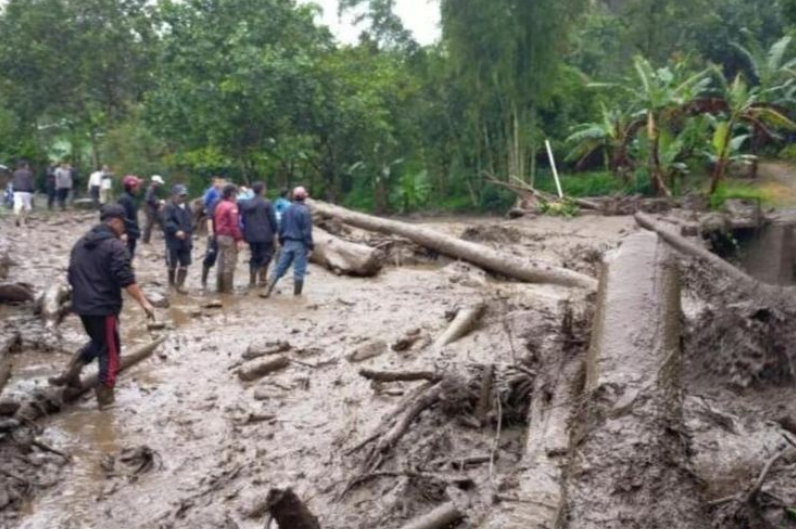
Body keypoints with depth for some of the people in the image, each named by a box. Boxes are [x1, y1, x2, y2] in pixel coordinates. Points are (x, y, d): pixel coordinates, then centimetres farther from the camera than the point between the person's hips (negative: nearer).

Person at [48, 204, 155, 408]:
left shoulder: (81, 244, 13)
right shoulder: (114, 246, -14)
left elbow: (72, 276, 20)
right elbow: (126, 279, -22)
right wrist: (143, 302, -21)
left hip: (82, 305, 8)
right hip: (104, 306, -8)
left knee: (97, 341, 26)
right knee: (109, 349, 4)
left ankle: (73, 369, 8)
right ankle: (105, 393, 7)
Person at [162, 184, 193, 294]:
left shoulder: (187, 208, 12)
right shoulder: (169, 207, -10)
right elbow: (167, 222, -23)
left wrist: (189, 233, 11)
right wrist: (176, 231, -36)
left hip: (185, 241, 6)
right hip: (173, 241, -6)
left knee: (184, 264, 3)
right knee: (172, 264, 7)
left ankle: (180, 285, 9)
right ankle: (172, 282, 29)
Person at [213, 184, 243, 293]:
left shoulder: (219, 206, 12)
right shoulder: (232, 207, -15)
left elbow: (215, 222, 17)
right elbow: (235, 224, -21)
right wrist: (239, 239, -19)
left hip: (220, 236, 9)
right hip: (230, 237, -9)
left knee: (221, 263, 13)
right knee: (229, 264, -4)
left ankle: (221, 287, 18)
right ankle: (228, 288, -3)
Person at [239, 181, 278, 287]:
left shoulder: (245, 203, 6)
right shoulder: (266, 203, -11)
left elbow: (243, 219, 11)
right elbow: (272, 220, -10)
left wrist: (246, 233, 19)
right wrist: (274, 231, 5)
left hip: (251, 236, 5)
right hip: (265, 235, -5)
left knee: (254, 257, 14)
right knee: (265, 257, 5)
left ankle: (252, 281, 13)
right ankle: (262, 279, 0)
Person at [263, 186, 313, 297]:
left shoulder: (287, 209, 7)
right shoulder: (305, 211, -13)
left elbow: (281, 228, 11)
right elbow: (307, 231, -15)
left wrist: (282, 242, 21)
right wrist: (310, 247, -11)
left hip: (287, 242, 6)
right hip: (300, 244, -6)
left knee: (279, 268, 9)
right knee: (299, 271, 2)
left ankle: (268, 291, 6)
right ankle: (296, 295, 7)